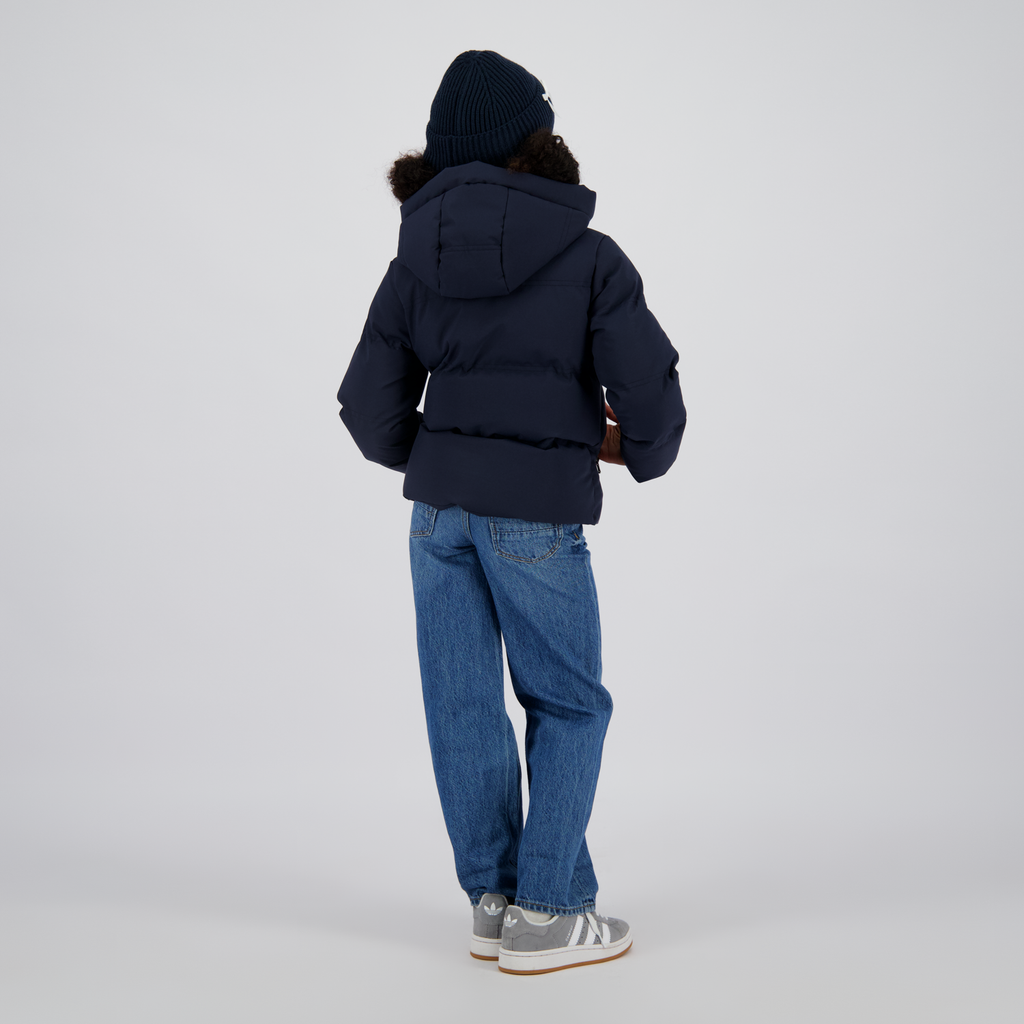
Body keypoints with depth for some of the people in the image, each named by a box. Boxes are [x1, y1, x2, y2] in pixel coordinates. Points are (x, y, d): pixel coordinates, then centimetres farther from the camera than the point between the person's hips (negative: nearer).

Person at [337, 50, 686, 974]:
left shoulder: (416, 260, 7)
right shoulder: (588, 255, -4)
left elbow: (369, 405, 8)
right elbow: (650, 388, -8)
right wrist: (642, 451, 13)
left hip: (439, 504, 4)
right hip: (537, 513, -4)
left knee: (464, 706, 11)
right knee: (568, 706, 10)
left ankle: (494, 902, 21)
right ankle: (547, 916, 11)